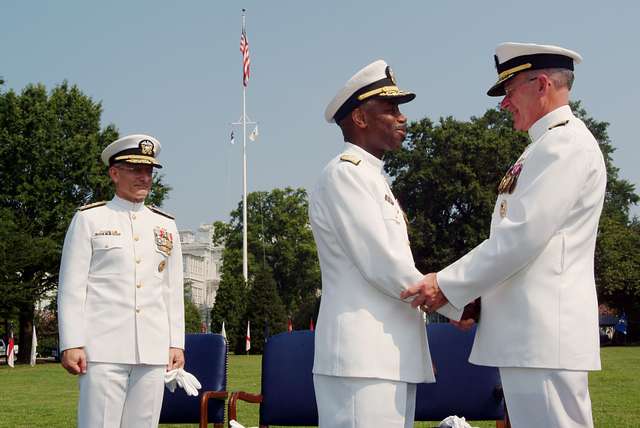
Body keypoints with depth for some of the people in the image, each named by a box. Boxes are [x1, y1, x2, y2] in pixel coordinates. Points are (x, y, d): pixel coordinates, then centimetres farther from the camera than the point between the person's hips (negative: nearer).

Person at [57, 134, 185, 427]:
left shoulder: (165, 226, 15)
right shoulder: (88, 219, 4)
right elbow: (71, 287, -1)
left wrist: (176, 343, 9)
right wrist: (71, 344, -8)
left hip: (154, 352, 4)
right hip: (103, 349, -4)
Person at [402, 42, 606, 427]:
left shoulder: (565, 143, -10)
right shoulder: (548, 147, 22)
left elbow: (522, 237, -18)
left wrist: (448, 285, -11)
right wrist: (469, 296, 15)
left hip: (544, 335, -10)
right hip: (528, 333, 10)